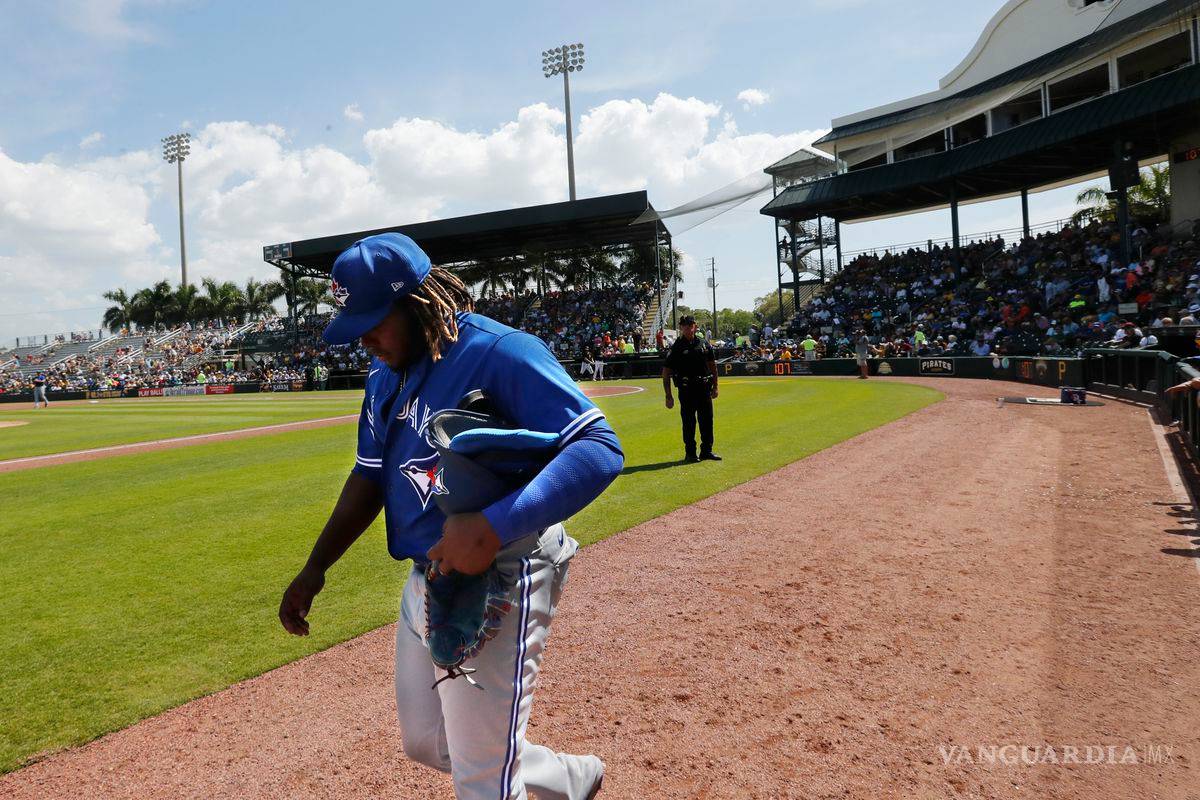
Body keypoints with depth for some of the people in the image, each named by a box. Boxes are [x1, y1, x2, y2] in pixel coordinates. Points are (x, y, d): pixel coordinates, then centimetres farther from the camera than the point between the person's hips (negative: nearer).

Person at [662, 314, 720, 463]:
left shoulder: (704, 344, 8)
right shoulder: (676, 347, -4)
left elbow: (713, 366, 18)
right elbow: (666, 373, -5)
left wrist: (714, 387, 13)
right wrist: (668, 396, -9)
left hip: (704, 387, 4)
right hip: (686, 389, -4)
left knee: (707, 420, 9)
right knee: (689, 422, 2)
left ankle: (707, 450, 22)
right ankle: (690, 453, 13)